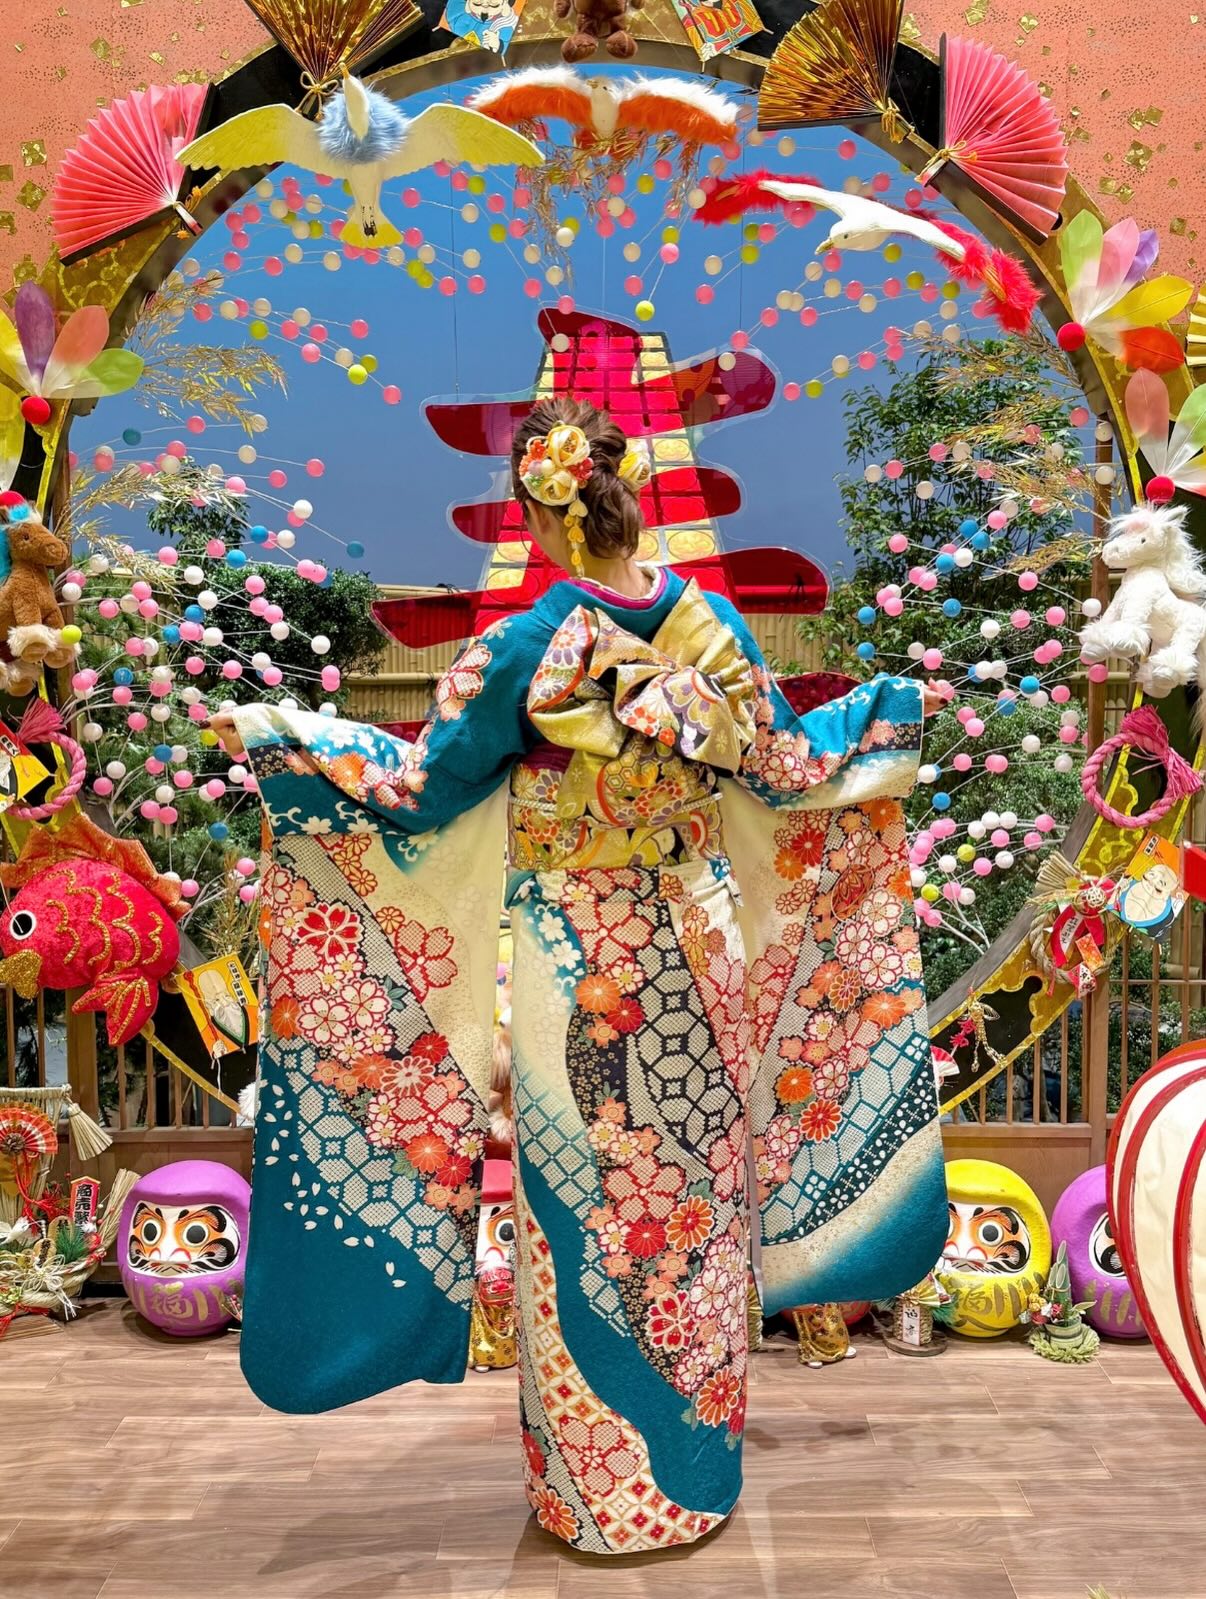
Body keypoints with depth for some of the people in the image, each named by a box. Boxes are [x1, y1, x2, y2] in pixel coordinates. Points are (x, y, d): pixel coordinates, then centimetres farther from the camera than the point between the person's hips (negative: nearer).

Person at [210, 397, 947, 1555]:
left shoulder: (522, 650, -17)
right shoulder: (712, 626, -7)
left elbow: (421, 788, -10)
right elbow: (793, 771, 3)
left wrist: (275, 734, -1)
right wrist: (889, 708, 22)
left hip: (577, 965, -3)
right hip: (696, 949, 4)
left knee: (584, 1204, 13)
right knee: (696, 1190, 18)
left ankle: (600, 1485, 32)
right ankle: (696, 1456, 39)